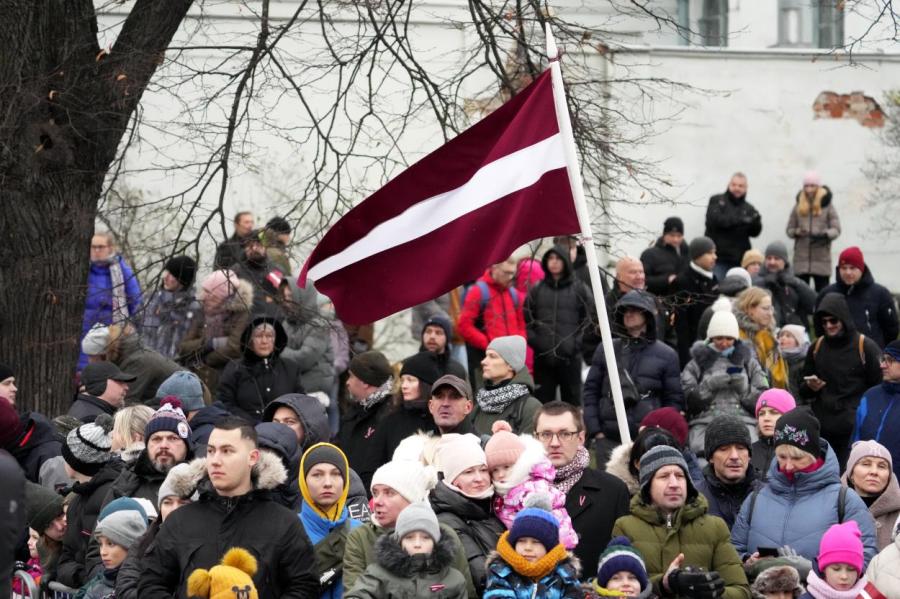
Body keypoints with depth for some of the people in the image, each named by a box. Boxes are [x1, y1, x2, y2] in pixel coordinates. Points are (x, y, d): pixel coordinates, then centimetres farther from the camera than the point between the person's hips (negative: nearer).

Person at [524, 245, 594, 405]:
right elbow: (526, 319, 10)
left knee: (572, 398, 4)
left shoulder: (579, 289, 3)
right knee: (543, 402, 3)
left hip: (570, 357, -2)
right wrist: (534, 341, -3)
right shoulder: (536, 290, 9)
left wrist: (576, 342, -8)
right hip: (542, 357, 2)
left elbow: (588, 320, 1)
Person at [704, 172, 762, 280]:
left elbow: (755, 233, 4)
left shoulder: (748, 209, 13)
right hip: (718, 259, -3)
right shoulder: (717, 201, 5)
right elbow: (714, 219, -13)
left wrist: (756, 222, -20)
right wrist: (739, 220, -23)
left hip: (739, 260, 3)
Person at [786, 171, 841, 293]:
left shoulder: (827, 205, 0)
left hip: (821, 257, -2)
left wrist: (824, 234, -21)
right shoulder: (799, 206, 6)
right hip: (801, 258, 2)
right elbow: (789, 229, 10)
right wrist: (797, 232, -12)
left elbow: (836, 230, -1)